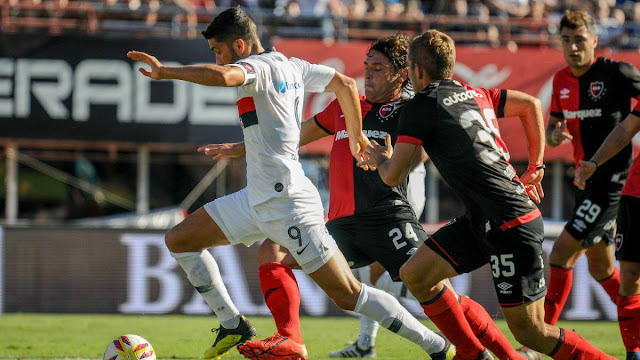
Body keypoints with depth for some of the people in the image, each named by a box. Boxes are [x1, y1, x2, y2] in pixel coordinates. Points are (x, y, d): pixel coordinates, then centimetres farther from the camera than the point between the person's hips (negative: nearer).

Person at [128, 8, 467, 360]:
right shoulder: (291, 66, 12)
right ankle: (232, 325, 14)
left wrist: (165, 71, -31)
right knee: (178, 240, 10)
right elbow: (346, 83, 20)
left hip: (287, 204, -10)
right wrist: (356, 137, 31)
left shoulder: (257, 66, -15)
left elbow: (221, 76, -37)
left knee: (348, 295, -6)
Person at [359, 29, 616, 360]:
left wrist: (381, 160, 17)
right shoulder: (475, 95, 14)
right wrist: (535, 167, 28)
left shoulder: (420, 107, -9)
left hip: (510, 224, -9)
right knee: (415, 275, 9)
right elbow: (530, 104, 27)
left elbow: (393, 177, -7)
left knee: (529, 332, -6)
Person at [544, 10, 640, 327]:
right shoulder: (561, 80, 8)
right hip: (586, 179, 8)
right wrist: (554, 135, -8)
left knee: (561, 254, -14)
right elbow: (552, 128, 16)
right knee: (601, 268, 14)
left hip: (613, 178, -8)